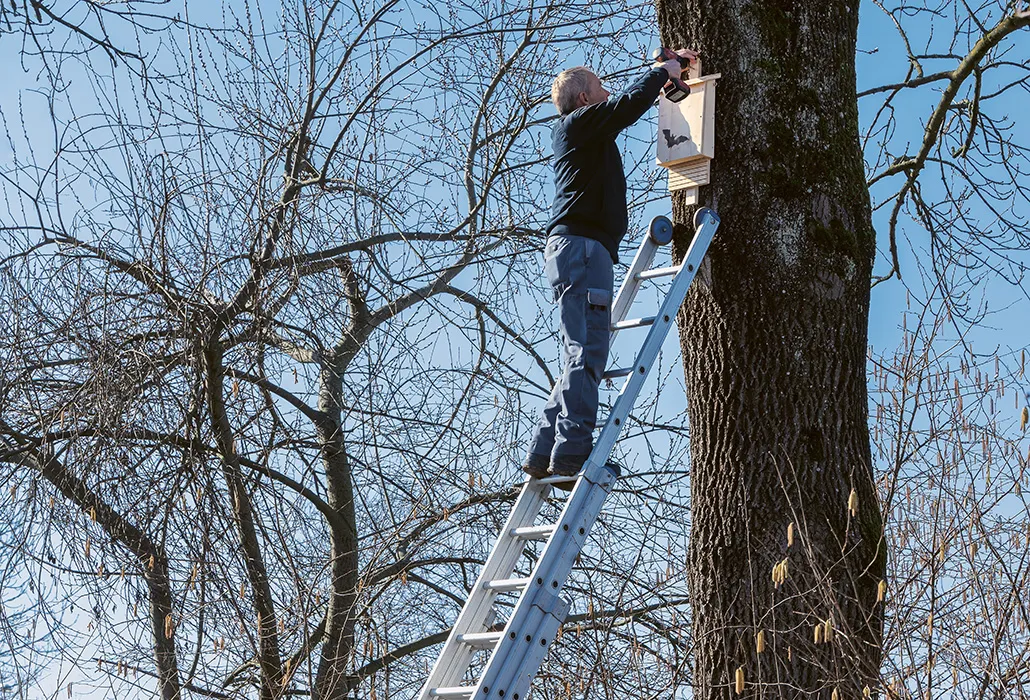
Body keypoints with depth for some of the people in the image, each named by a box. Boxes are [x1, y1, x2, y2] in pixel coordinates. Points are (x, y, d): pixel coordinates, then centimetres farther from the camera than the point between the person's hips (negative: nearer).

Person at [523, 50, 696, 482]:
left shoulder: (589, 133, 29)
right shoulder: (580, 122, 2)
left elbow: (627, 111, 41)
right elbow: (630, 103, -10)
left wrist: (668, 68, 39)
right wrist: (662, 72, 7)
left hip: (573, 250, 10)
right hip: (580, 244, -10)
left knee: (582, 358, 7)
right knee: (586, 353, -17)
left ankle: (543, 455, 3)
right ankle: (572, 454, -24)